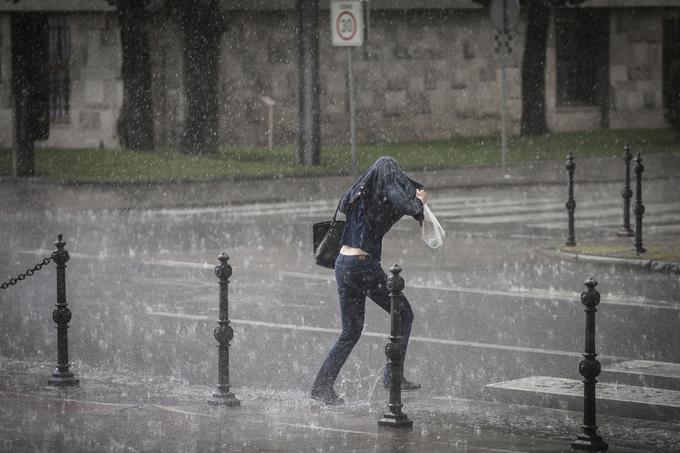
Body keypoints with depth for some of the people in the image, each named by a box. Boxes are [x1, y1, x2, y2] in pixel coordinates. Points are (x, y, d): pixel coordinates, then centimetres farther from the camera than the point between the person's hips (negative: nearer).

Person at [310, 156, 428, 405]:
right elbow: (409, 208, -20)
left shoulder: (358, 192, 14)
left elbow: (343, 206, 34)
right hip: (365, 264, -7)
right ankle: (393, 375, 6)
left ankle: (322, 385, 6)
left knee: (350, 332, 14)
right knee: (403, 315, 12)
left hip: (342, 264, 7)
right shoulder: (388, 189, -5)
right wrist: (420, 200, 3)